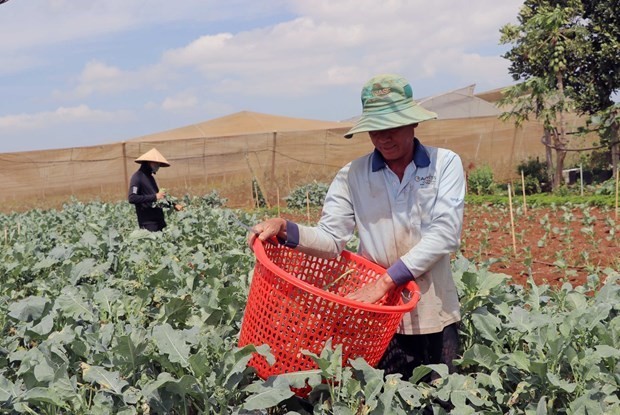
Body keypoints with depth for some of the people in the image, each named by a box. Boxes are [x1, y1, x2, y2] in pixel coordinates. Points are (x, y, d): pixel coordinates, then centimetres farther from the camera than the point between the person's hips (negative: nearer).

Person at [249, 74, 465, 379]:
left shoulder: (445, 164, -3)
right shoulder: (352, 176, 1)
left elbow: (446, 233, -13)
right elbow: (330, 239, -5)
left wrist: (386, 280, -20)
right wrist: (283, 229, -24)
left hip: (436, 317, 0)